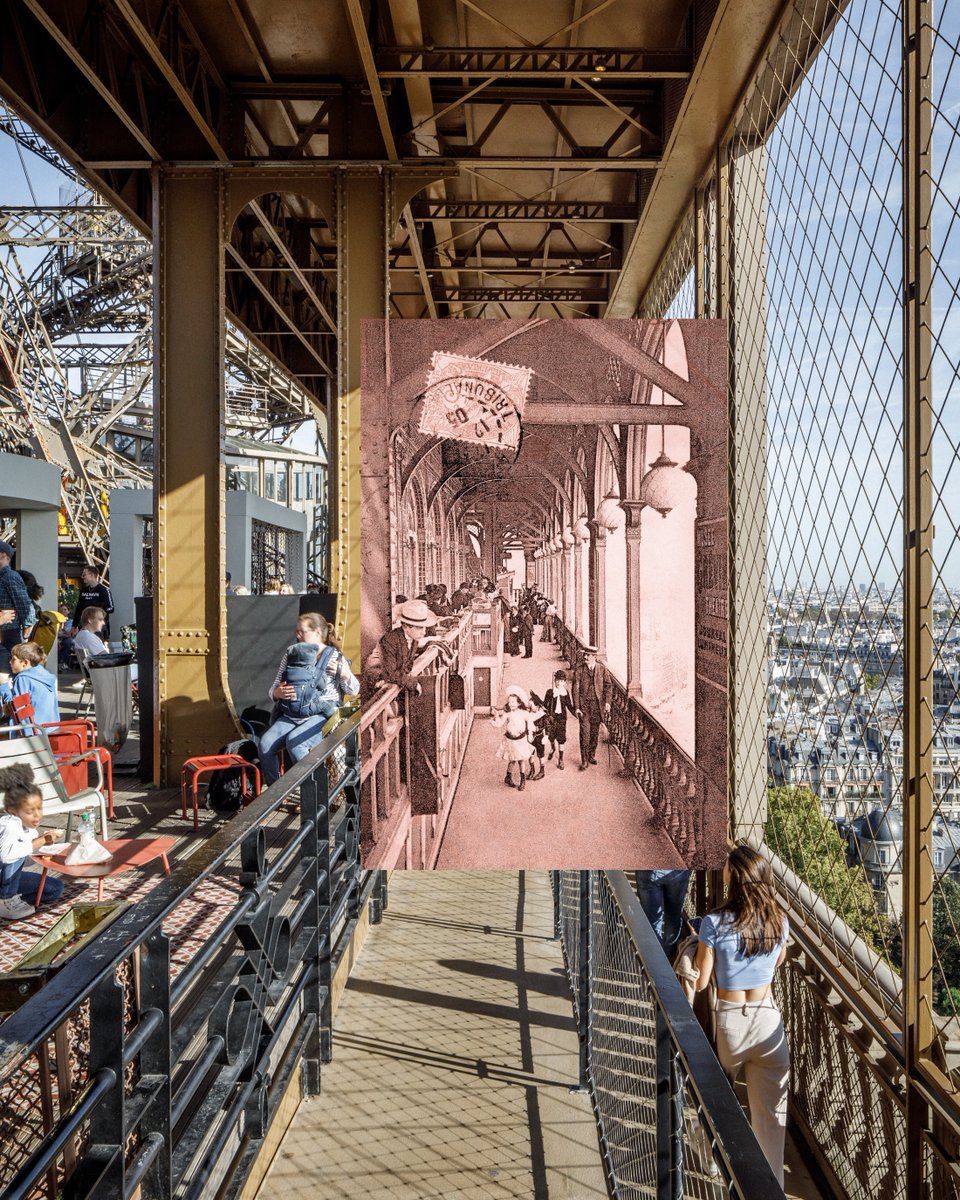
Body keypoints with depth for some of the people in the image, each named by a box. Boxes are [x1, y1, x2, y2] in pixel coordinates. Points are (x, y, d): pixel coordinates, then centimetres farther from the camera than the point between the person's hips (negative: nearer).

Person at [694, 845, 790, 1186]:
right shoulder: (779, 921, -7)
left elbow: (700, 982, -12)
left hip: (728, 1020, -1)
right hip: (768, 1018, 2)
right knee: (771, 1110, 12)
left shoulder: (715, 923, -19)